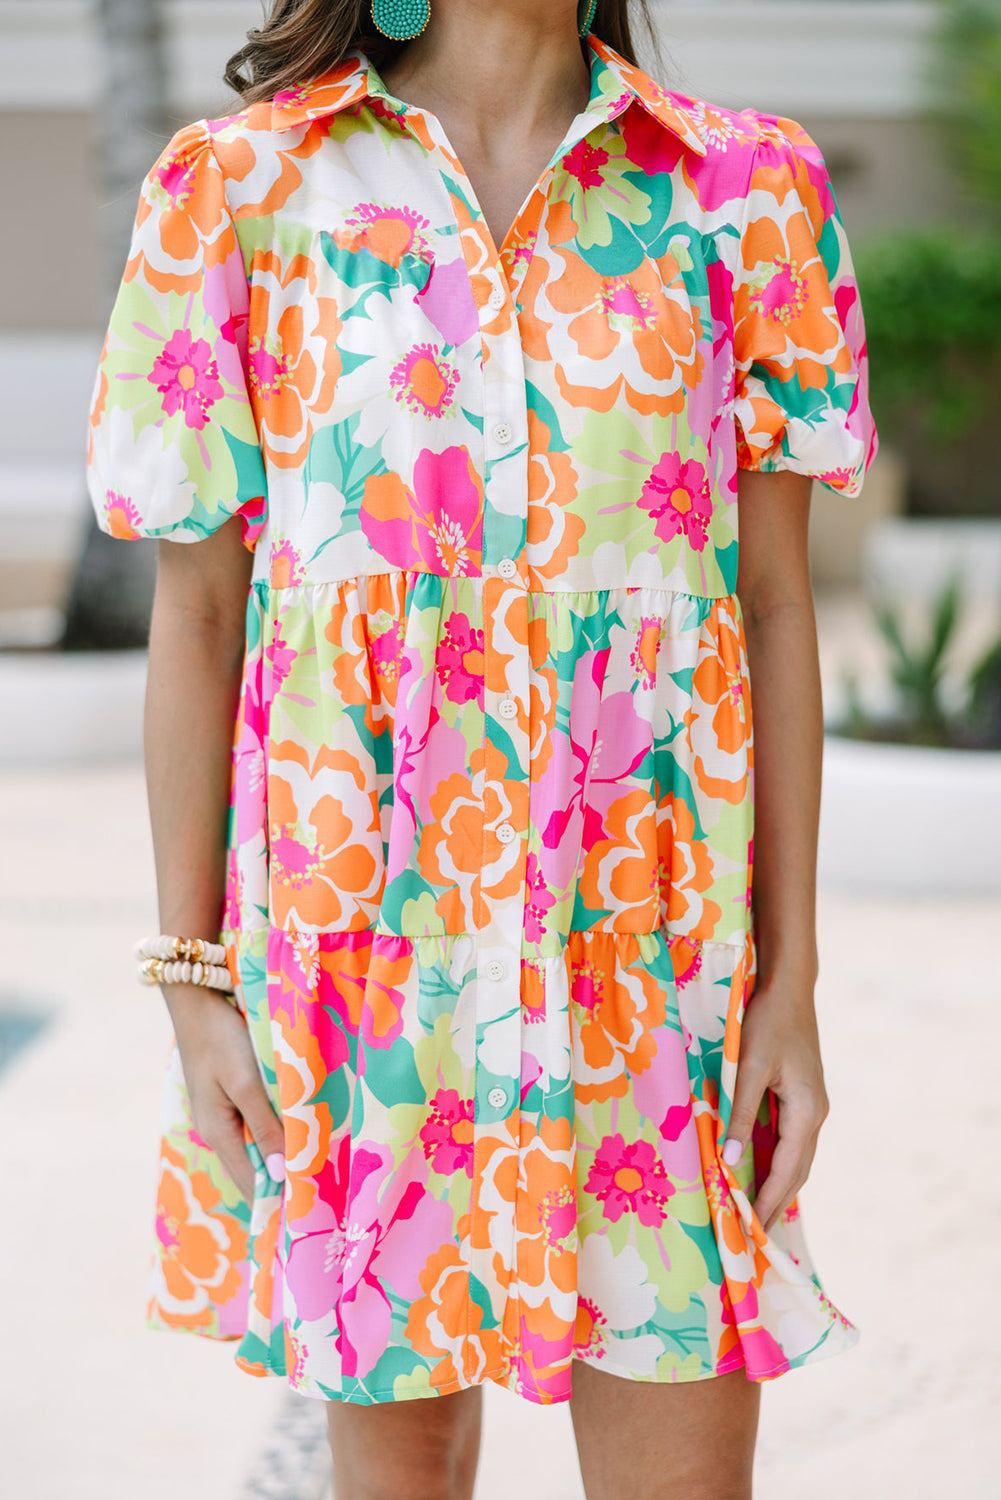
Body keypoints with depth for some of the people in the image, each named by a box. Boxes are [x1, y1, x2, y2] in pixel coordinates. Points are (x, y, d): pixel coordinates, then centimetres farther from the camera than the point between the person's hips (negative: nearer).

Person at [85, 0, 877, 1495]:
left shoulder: (744, 189, 3)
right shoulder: (239, 186, 0)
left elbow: (776, 607, 4)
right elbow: (196, 614, 3)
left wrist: (792, 979, 1)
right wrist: (192, 980, 1)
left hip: (651, 941, 1)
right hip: (359, 923, 0)